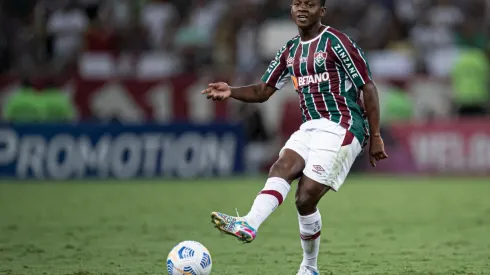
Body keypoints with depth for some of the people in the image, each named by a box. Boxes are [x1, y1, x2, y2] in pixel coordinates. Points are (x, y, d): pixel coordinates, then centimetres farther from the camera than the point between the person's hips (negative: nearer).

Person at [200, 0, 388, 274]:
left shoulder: (336, 42, -8)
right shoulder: (290, 51, 15)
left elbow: (368, 87, -7)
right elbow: (263, 91, 16)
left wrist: (375, 136, -9)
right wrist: (231, 92, -5)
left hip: (341, 127, -6)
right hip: (311, 127, 6)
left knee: (306, 197, -14)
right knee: (281, 168, -22)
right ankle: (249, 225, -39)